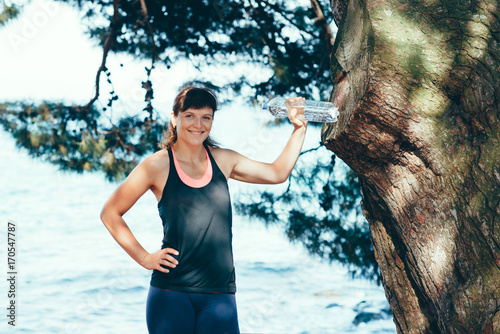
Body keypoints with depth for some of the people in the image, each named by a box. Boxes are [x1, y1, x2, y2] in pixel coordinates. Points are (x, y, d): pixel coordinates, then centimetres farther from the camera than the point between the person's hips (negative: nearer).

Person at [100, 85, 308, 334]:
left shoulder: (223, 160, 10)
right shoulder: (158, 165, -1)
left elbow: (277, 173, 18)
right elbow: (110, 213, 4)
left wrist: (299, 128, 13)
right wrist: (144, 258, -1)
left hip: (219, 295, 3)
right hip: (170, 294, -3)